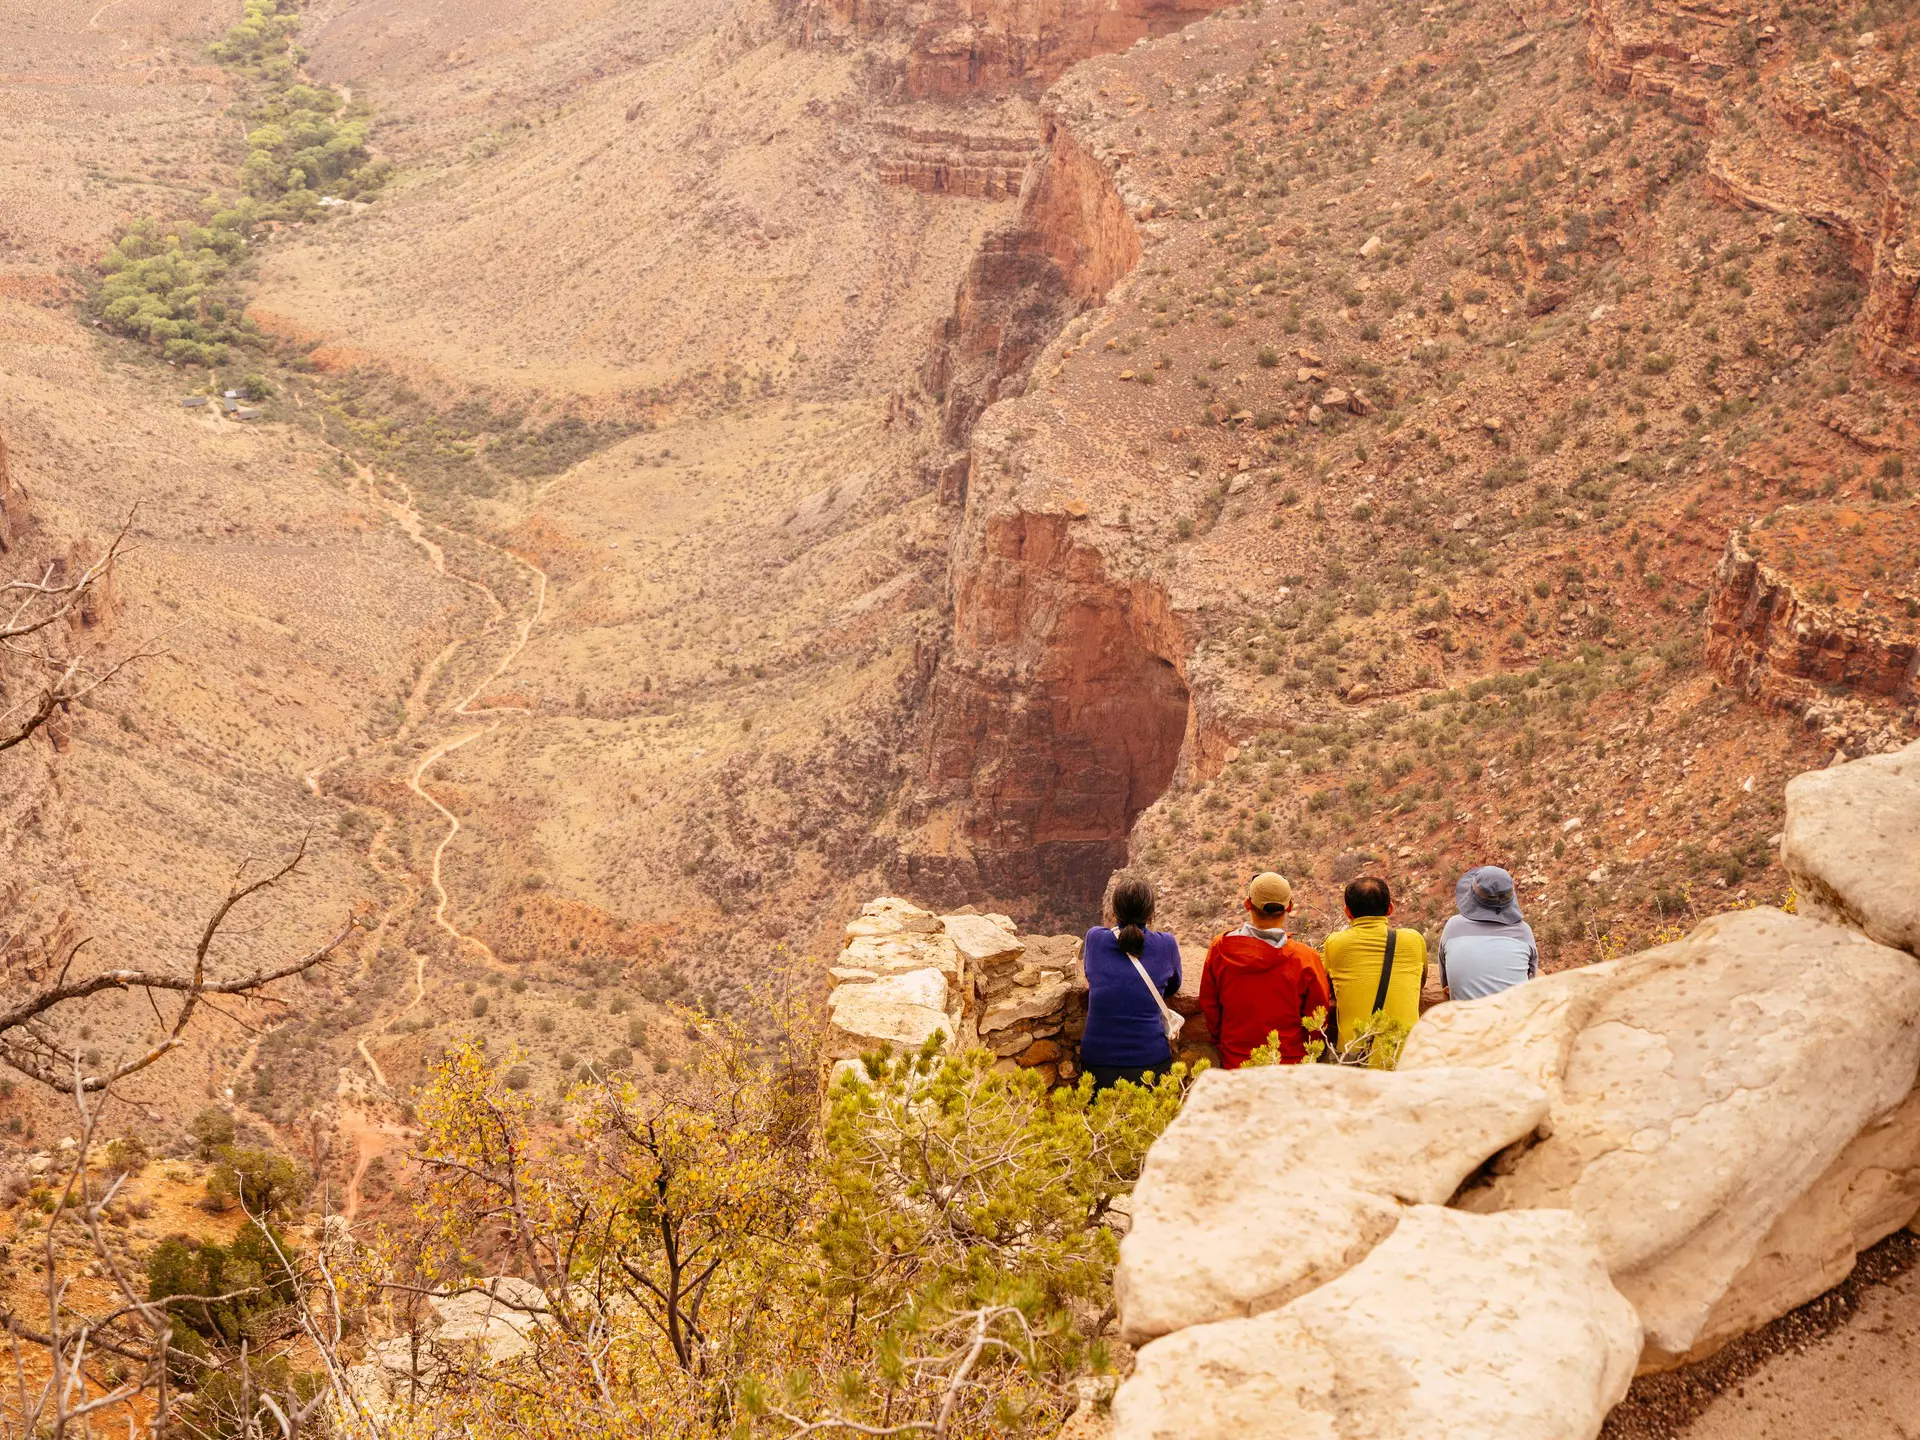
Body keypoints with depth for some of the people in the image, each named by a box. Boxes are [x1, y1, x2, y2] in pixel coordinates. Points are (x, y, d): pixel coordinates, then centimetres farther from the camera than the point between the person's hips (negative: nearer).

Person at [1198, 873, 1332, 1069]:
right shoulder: (1306, 958, -15)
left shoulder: (1220, 948, -9)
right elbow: (1318, 1021, -6)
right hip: (1290, 1065, -2)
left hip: (1233, 1063, 2)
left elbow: (1208, 1005, 3)